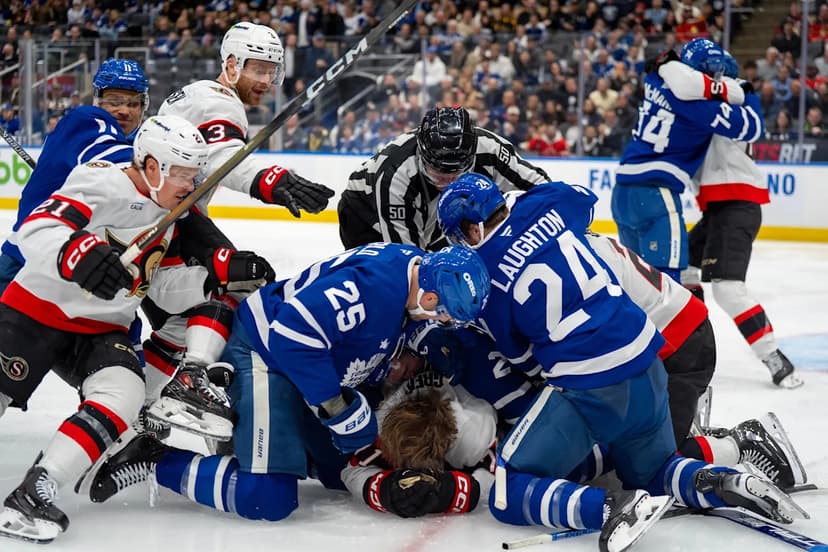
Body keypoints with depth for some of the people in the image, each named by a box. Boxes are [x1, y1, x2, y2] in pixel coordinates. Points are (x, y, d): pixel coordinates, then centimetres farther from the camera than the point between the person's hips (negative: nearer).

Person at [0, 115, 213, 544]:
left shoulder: (168, 218, 8)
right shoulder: (104, 183, -18)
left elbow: (166, 288, 8)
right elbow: (35, 230, -30)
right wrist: (79, 255, -49)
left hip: (100, 332, 6)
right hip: (36, 312, -5)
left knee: (124, 396, -20)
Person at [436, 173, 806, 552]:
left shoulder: (484, 279, -6)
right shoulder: (545, 204, 4)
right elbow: (584, 197, 30)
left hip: (586, 389, -6)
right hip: (647, 367, 6)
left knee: (509, 496, -1)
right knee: (654, 473, 30)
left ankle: (614, 508, -22)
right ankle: (726, 484, 1)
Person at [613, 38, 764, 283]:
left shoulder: (657, 81, 8)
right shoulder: (700, 103, -11)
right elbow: (751, 128, -6)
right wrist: (749, 95, 12)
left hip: (623, 190, 9)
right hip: (654, 193, -9)